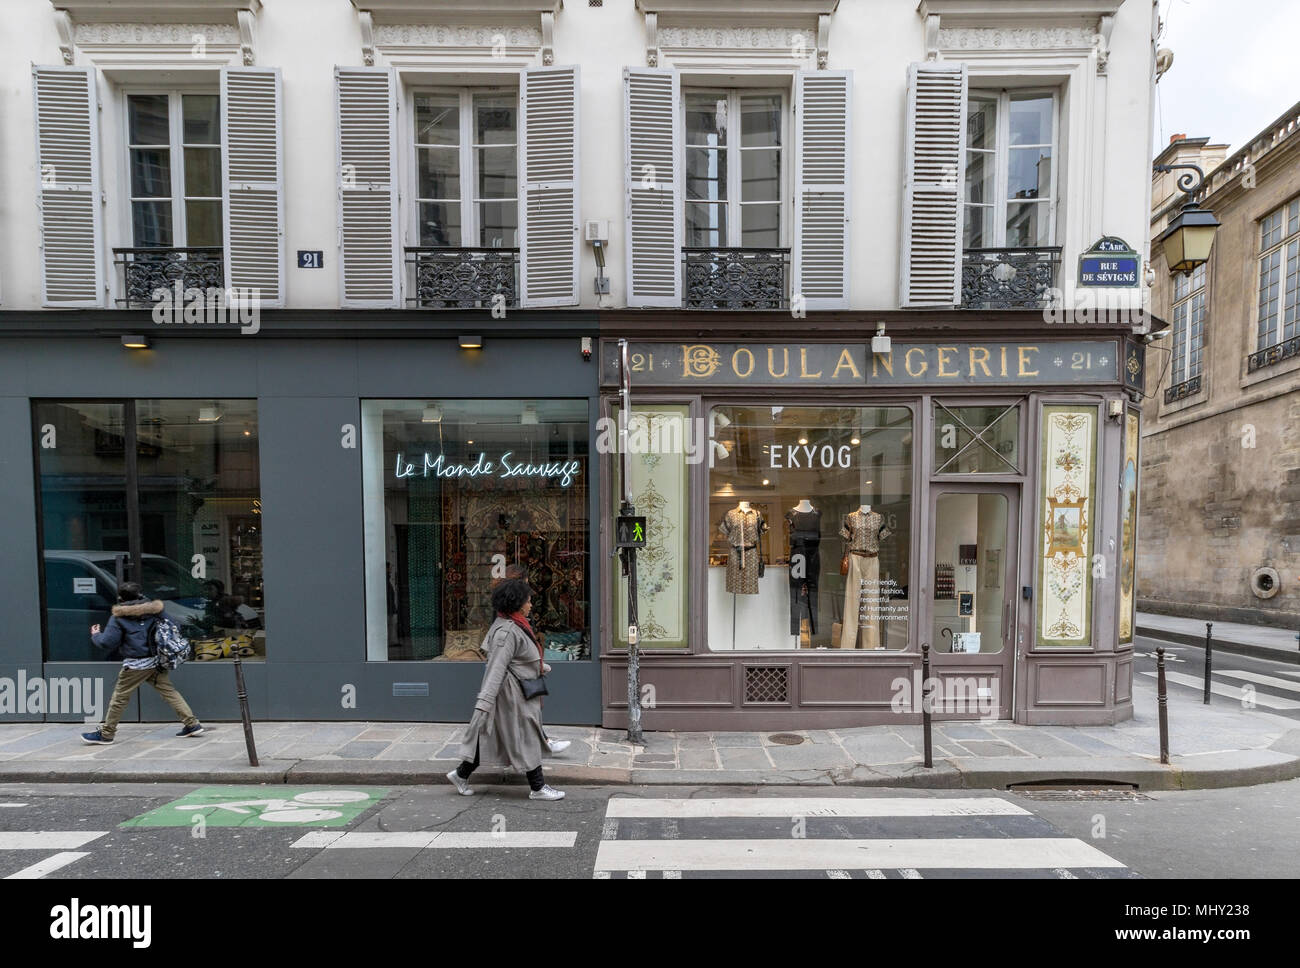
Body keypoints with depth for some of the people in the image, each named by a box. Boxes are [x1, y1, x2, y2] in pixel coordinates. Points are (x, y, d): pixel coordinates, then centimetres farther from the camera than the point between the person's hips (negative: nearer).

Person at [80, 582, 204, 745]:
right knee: (169, 691, 7)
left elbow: (107, 643, -6)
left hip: (135, 664, -5)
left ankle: (105, 734, 19)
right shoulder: (154, 610, 7)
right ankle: (192, 724, 3)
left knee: (119, 697, 9)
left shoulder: (118, 617, -5)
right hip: (157, 661, 5)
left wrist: (95, 635, 14)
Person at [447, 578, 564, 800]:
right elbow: (496, 667, -29)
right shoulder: (507, 631, -24)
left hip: (516, 692, 10)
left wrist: (541, 666, 37)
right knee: (527, 739, 2)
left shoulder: (514, 625, 9)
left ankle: (461, 774, 27)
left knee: (491, 737, 17)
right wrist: (484, 702, -32)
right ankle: (538, 788, 14)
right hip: (511, 693, -10)